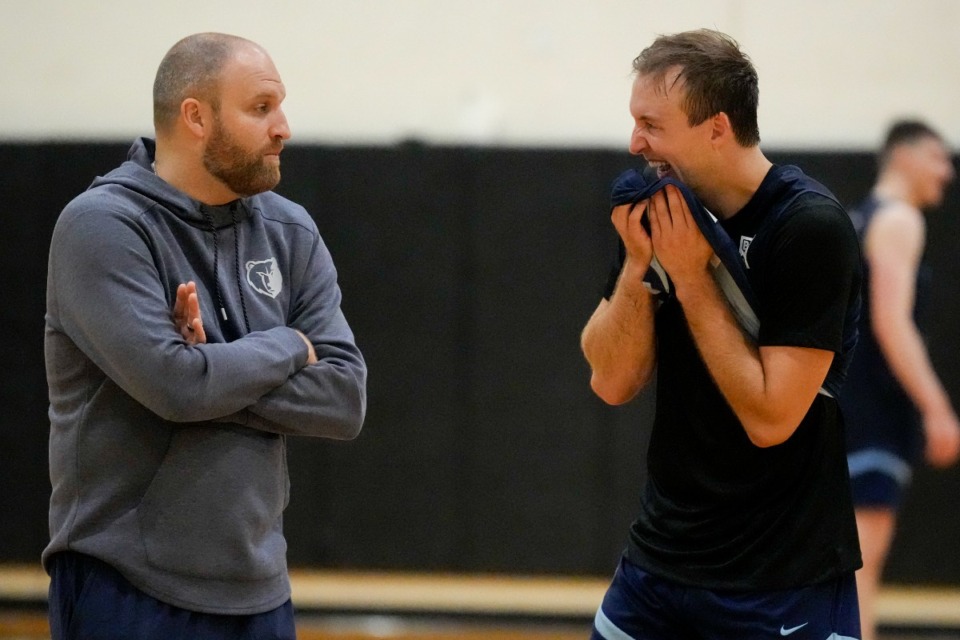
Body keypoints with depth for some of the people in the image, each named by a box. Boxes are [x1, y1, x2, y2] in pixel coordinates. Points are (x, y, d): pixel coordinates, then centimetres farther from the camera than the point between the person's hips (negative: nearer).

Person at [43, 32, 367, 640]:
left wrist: (220, 371, -14)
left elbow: (345, 396, -1)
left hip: (259, 591, 6)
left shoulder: (290, 232, 7)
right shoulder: (102, 225, -11)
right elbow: (173, 384, -23)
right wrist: (286, 348, -7)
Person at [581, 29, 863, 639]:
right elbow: (613, 383, 2)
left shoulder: (812, 227, -16)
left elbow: (770, 418, -20)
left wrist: (691, 277, -18)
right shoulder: (664, 211, 2)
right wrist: (638, 263, -12)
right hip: (662, 555, 6)